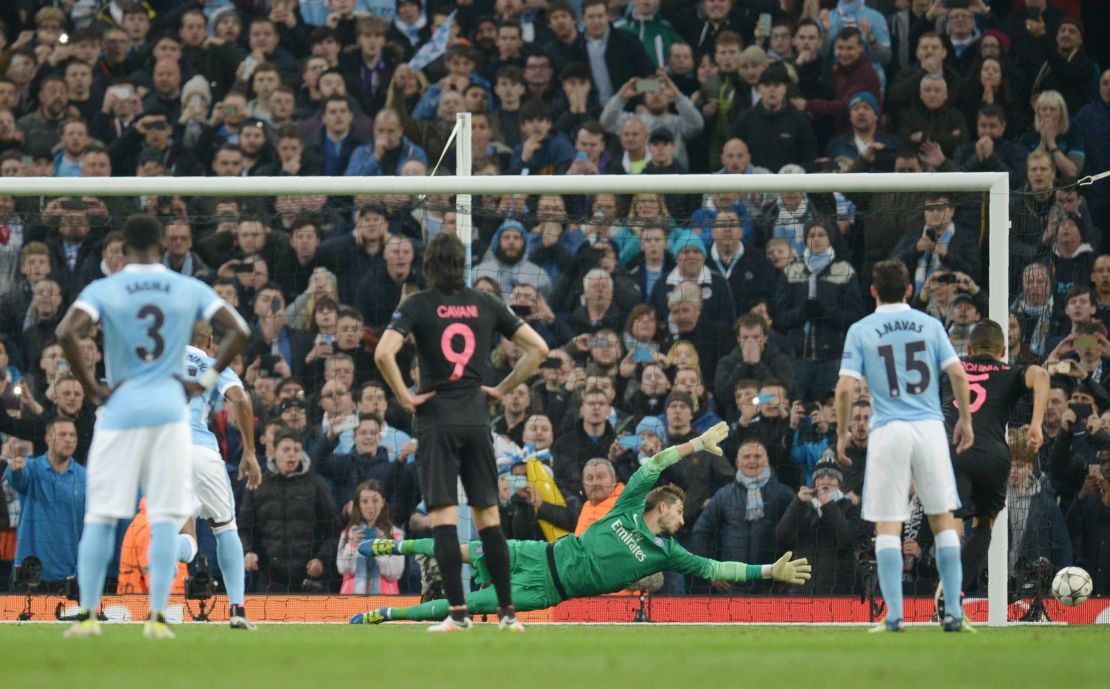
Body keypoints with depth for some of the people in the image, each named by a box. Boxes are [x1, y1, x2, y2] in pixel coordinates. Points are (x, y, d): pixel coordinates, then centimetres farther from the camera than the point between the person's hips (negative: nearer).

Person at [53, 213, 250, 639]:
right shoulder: (190, 290, 4)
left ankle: (87, 615, 3)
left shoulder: (103, 290, -1)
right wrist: (207, 381, 2)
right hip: (169, 409, 1)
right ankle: (157, 617, -4)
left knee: (100, 515, 5)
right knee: (164, 517, 2)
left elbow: (66, 333, -17)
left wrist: (92, 388, -7)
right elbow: (239, 330, -2)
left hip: (119, 412, -1)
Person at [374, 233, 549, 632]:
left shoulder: (418, 306, -3)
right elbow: (538, 348, 7)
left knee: (442, 517, -4)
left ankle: (458, 612, -10)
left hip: (436, 418, -3)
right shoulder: (486, 305, 6)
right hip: (476, 418, 3)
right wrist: (502, 389, 11)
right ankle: (507, 612, 8)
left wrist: (404, 398, -6)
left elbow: (383, 354, -18)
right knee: (488, 516, 8)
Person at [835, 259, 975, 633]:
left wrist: (842, 433, 7)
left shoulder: (860, 331, 1)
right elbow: (958, 374, 0)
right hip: (930, 427, 2)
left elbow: (845, 388, -6)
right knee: (942, 518, 9)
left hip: (888, 432, -2)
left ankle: (894, 616, -6)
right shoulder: (929, 324, 6)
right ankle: (954, 613, 5)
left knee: (887, 526, 1)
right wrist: (965, 420, 12)